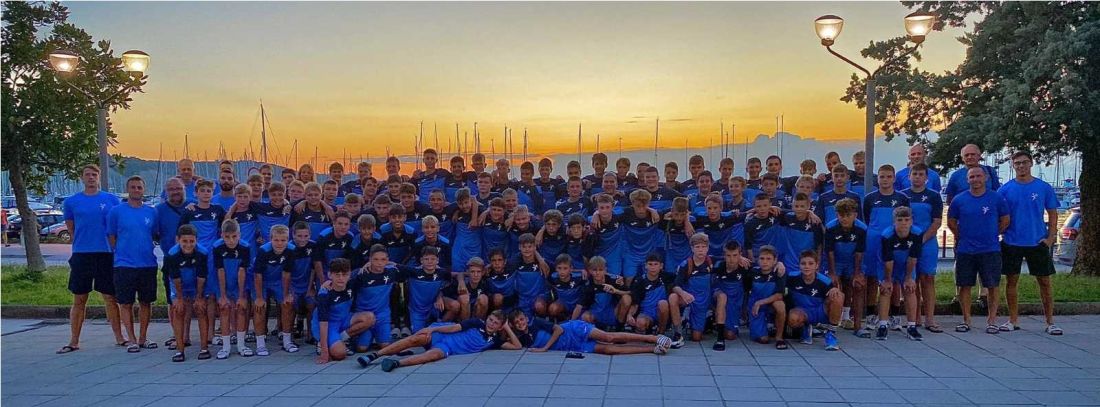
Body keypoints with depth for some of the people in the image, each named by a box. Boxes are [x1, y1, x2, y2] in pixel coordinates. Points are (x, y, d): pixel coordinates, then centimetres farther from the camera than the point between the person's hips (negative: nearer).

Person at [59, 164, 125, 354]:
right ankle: (74, 341, 12)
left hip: (106, 255, 0)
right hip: (81, 255, 1)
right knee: (79, 300, 6)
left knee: (111, 298, 6)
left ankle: (119, 337, 13)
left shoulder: (111, 200, 4)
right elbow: (72, 229, 13)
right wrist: (84, 243, 7)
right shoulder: (71, 202, 5)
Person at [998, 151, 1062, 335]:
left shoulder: (1044, 187, 1)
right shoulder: (1005, 189, 1)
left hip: (1038, 243, 0)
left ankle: (1050, 322, 12)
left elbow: (1053, 213, 5)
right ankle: (1013, 321, 15)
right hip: (1012, 243, 0)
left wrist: (1051, 237, -5)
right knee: (1012, 281, 6)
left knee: (1044, 281, 3)